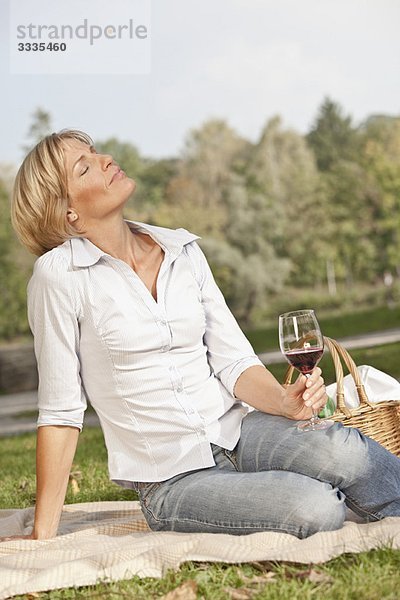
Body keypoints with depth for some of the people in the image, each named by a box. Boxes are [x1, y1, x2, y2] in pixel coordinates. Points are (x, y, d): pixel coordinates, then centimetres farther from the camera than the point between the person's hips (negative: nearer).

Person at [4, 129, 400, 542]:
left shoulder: (183, 250, 5)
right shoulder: (58, 275, -10)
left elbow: (233, 361, 4)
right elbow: (61, 410, -6)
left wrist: (284, 400, -17)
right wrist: (43, 535, -5)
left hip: (237, 430, 4)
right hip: (170, 482, -4)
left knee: (343, 450, -27)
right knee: (317, 509, -27)